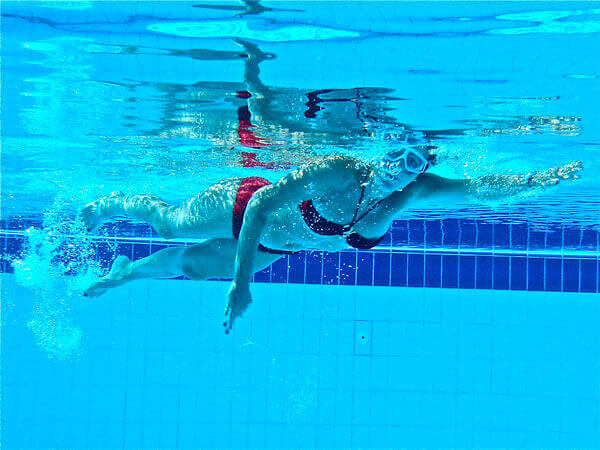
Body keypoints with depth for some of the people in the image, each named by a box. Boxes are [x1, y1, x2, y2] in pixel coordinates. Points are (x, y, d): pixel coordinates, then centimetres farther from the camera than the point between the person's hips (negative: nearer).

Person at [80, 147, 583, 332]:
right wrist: (241, 282, -42)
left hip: (272, 244, 6)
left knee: (190, 265, 27)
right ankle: (107, 204, 52)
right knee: (168, 222, 22)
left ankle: (125, 271, 54)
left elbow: (479, 187, -34)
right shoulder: (336, 173, -41)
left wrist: (539, 178, -50)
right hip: (239, 207, -5)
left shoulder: (413, 192, -26)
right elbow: (262, 205, -40)